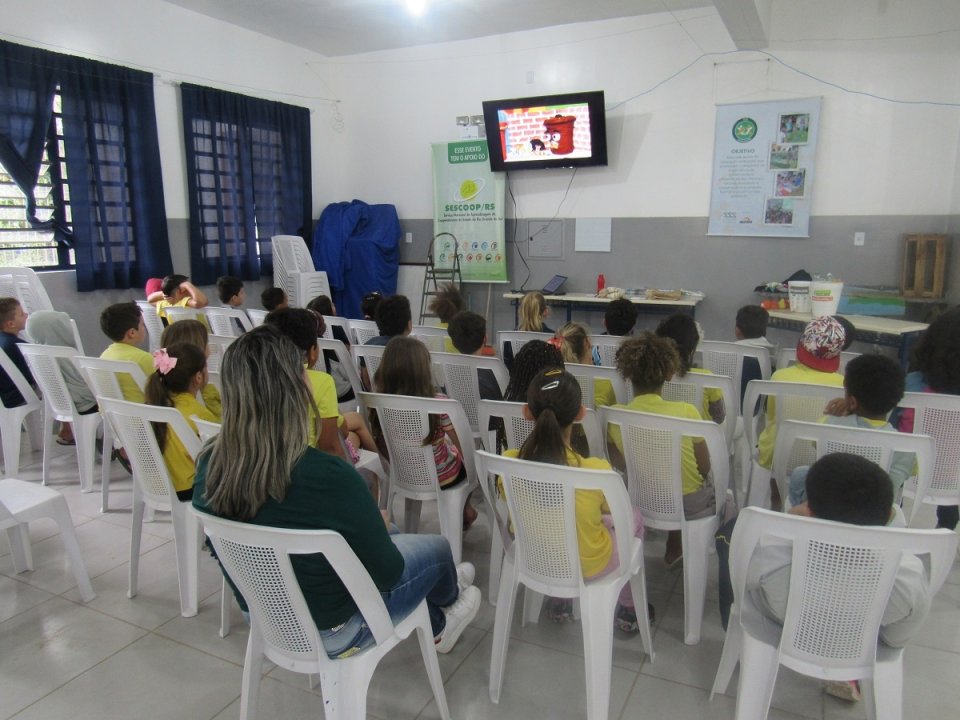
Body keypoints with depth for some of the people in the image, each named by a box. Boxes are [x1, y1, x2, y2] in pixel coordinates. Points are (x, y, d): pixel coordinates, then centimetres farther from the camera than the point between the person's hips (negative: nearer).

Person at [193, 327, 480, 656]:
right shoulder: (328, 476, -36)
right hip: (329, 632, -5)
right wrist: (378, 525, 0)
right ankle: (448, 597, 55)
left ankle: (437, 625, 52)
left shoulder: (209, 463, -17)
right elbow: (386, 573, -22)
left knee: (398, 539, 27)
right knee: (436, 548, 19)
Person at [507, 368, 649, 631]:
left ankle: (559, 602, 44)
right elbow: (611, 510, -10)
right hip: (588, 567, -3)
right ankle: (628, 610, 42)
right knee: (634, 517, 26)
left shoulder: (508, 462, -24)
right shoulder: (597, 471, -33)